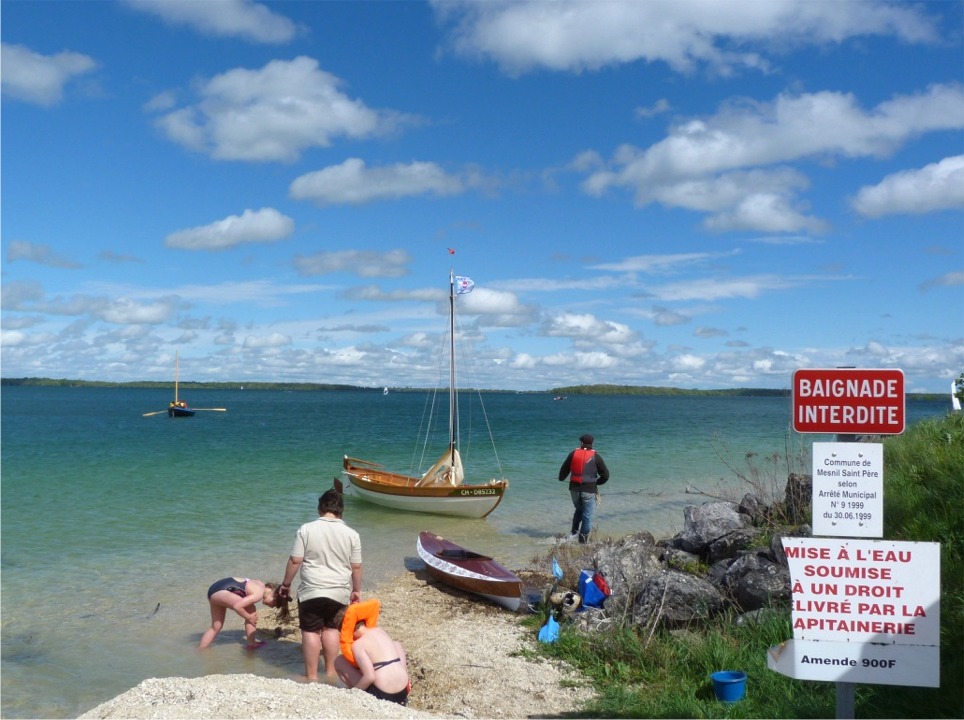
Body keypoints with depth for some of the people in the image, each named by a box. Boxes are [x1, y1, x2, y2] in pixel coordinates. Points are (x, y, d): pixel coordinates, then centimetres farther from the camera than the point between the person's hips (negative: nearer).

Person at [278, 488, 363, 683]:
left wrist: (286, 583, 8)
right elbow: (356, 567, 2)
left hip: (311, 591, -2)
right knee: (332, 628, 19)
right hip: (339, 592, 2)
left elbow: (295, 561, -6)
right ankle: (330, 671, 24)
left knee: (311, 631, 10)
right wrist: (356, 590, 16)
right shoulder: (351, 534, -2)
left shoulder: (306, 529, -7)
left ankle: (311, 676, 14)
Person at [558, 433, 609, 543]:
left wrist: (561, 478, 34)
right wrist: (597, 482, 18)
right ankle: (583, 540, 2)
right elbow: (606, 474, 0)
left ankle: (574, 532, 19)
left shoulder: (573, 453, 3)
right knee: (587, 515, 4)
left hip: (574, 489, 3)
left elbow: (564, 469, 13)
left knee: (579, 510, 25)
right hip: (589, 490, -3)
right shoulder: (595, 456, -2)